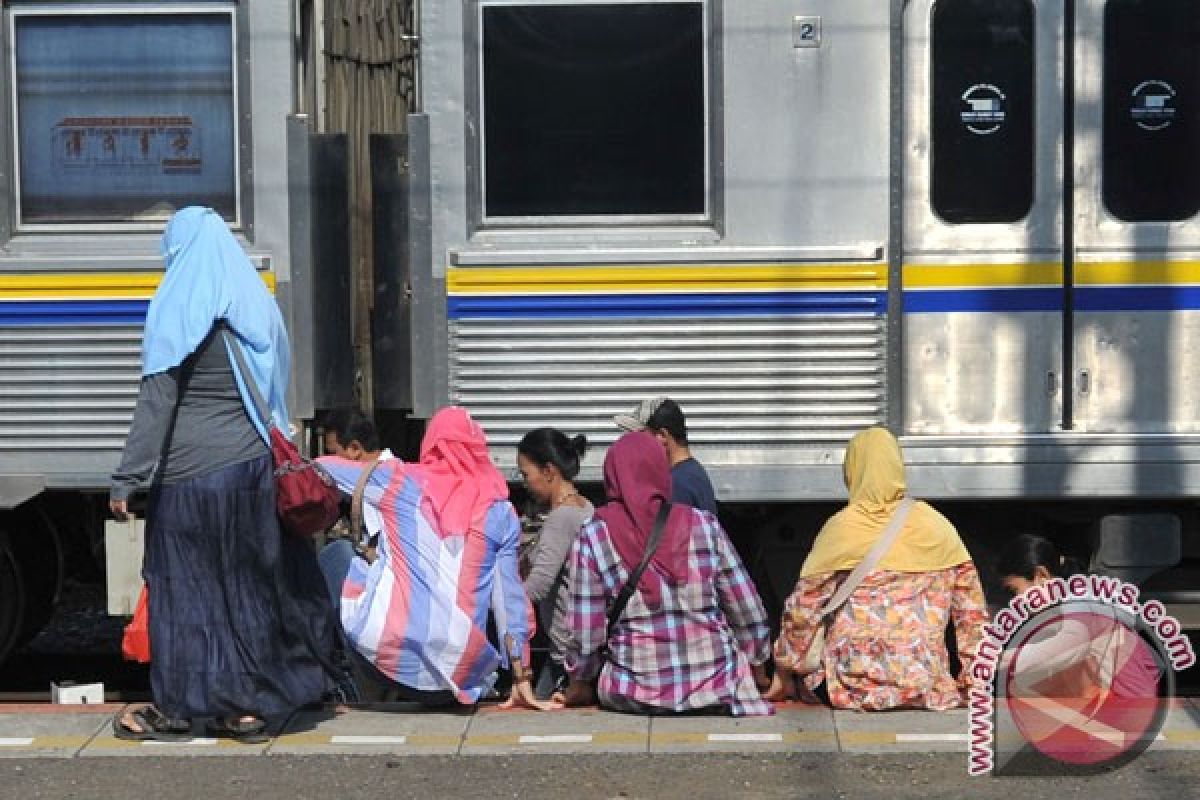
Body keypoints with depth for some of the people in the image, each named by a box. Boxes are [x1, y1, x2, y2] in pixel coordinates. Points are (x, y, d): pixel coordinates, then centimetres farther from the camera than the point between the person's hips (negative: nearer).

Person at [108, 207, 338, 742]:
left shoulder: (176, 311, -11)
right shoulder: (254, 306, 8)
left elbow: (156, 403, -15)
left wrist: (127, 479, -13)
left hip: (191, 475, -6)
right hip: (250, 466, 6)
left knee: (183, 584, 4)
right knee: (249, 580, 11)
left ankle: (176, 707, 11)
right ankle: (247, 704, 16)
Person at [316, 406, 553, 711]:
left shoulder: (400, 479, 3)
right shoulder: (500, 511, 7)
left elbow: (322, 468, 18)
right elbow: (510, 597, 9)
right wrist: (522, 681, 15)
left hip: (389, 653, -4)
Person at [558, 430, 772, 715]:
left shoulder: (592, 539, -7)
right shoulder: (704, 525, -2)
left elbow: (586, 635, -6)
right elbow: (749, 614, 3)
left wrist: (578, 685, 13)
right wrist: (757, 667, 21)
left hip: (636, 695, 0)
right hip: (716, 689, 0)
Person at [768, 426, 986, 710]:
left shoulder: (841, 527, -4)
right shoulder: (935, 525, 4)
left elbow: (802, 609, -1)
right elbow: (971, 608, 8)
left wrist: (784, 675, 9)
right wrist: (972, 677, 16)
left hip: (854, 687, -1)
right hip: (925, 687, 2)